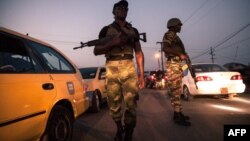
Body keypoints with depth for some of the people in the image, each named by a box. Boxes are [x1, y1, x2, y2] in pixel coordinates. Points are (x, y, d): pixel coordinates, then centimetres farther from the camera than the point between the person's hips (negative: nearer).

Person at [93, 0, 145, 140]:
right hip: (112, 68, 0)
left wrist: (141, 73, 2)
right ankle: (119, 129, 29)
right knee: (114, 104, 5)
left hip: (129, 67, 1)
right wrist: (112, 42, -9)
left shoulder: (133, 31, 18)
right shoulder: (106, 29, 13)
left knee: (131, 103, -7)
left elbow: (139, 53, 12)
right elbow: (96, 51, 8)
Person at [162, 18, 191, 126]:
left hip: (177, 64, 10)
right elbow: (165, 48, -22)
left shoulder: (174, 36, 24)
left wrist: (183, 54, 15)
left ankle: (178, 113, 20)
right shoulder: (169, 34, -6)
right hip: (173, 64, -10)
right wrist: (180, 54, -19)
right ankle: (178, 115, -5)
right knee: (175, 90, -9)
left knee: (177, 90, 12)